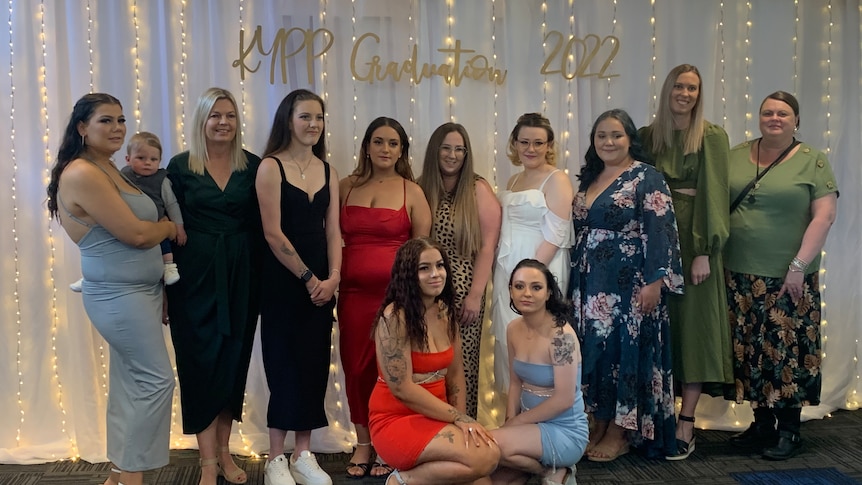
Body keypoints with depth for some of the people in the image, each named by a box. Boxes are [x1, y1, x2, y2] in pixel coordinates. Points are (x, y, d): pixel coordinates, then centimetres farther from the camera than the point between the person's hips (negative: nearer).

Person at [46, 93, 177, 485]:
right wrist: (171, 228, -3)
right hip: (120, 295, -9)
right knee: (156, 380, -6)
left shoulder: (108, 169, 13)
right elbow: (136, 234, -20)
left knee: (131, 383, 13)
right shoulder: (82, 174, -18)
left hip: (134, 291, 9)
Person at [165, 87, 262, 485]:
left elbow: (261, 225, 6)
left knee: (234, 361, 8)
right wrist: (165, 283, -5)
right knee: (201, 362, 1)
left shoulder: (252, 166, 4)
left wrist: (263, 278, -1)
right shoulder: (181, 166, 0)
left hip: (241, 275, 2)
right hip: (195, 276, -2)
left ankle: (223, 450, 22)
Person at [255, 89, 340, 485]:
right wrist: (308, 278, -12)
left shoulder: (327, 170, 10)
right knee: (284, 364, -1)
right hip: (283, 279, -5)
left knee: (314, 364, 7)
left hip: (321, 282, 5)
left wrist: (332, 277, -7)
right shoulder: (271, 167, -7)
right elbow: (273, 234, -13)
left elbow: (333, 231, 7)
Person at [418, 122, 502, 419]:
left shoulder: (478, 190, 0)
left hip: (463, 293, -2)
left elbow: (487, 246, -4)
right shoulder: (421, 189, 7)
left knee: (462, 365, 0)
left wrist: (475, 294, -10)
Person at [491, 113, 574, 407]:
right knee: (507, 337, 10)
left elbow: (555, 236, -14)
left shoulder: (556, 180, -7)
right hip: (507, 272, 7)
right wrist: (503, 270, 10)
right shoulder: (514, 180, 15)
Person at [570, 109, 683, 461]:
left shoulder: (647, 179, -6)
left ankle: (620, 434, 9)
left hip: (628, 285, -6)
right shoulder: (588, 178, 14)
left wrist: (654, 282, -18)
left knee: (625, 348, -2)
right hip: (590, 285, 6)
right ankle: (599, 426, 19)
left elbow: (660, 233, -12)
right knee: (594, 349, 8)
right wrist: (575, 282, 16)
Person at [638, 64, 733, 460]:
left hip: (692, 239, -3)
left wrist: (705, 251, -16)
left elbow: (714, 194, -8)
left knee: (692, 325, -2)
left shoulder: (712, 137, 0)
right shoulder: (648, 136, 10)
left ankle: (685, 426, 3)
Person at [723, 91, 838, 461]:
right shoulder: (736, 156, 9)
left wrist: (799, 266, -13)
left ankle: (789, 431, 13)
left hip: (788, 277, -3)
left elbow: (824, 217, -7)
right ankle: (762, 424, 21)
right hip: (741, 274, 4)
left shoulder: (812, 161, -1)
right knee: (751, 350, 8)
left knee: (786, 350, 0)